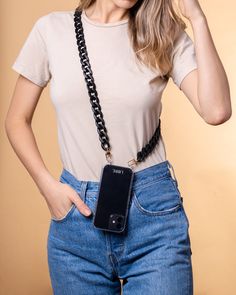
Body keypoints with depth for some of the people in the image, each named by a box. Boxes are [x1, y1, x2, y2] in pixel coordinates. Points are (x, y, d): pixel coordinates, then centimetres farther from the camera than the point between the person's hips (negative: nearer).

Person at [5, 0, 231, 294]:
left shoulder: (166, 35, -1)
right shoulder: (52, 29, 0)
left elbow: (216, 111, -16)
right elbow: (17, 120, 8)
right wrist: (47, 186, -4)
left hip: (153, 212, -1)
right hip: (77, 209, 1)